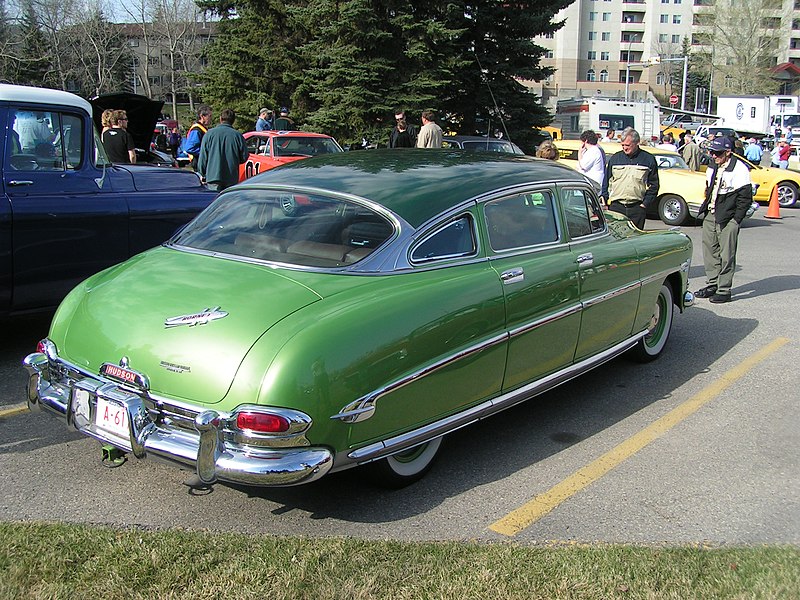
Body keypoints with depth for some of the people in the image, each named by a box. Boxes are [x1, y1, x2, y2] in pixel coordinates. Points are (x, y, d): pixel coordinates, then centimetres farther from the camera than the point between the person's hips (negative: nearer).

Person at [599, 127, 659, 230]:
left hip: (638, 207, -1)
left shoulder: (649, 160, 6)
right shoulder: (614, 158, 12)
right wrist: (604, 197, 2)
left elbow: (653, 185, 8)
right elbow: (606, 182, 16)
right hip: (616, 206, 1)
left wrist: (646, 203, -2)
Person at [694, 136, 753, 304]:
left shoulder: (739, 169, -12)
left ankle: (724, 290, 4)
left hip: (728, 218, -7)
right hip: (710, 215, 8)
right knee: (709, 250, 12)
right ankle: (712, 284, 23)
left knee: (726, 255, -2)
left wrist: (736, 219, -14)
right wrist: (705, 208, 13)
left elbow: (745, 197, -11)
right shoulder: (713, 167, 11)